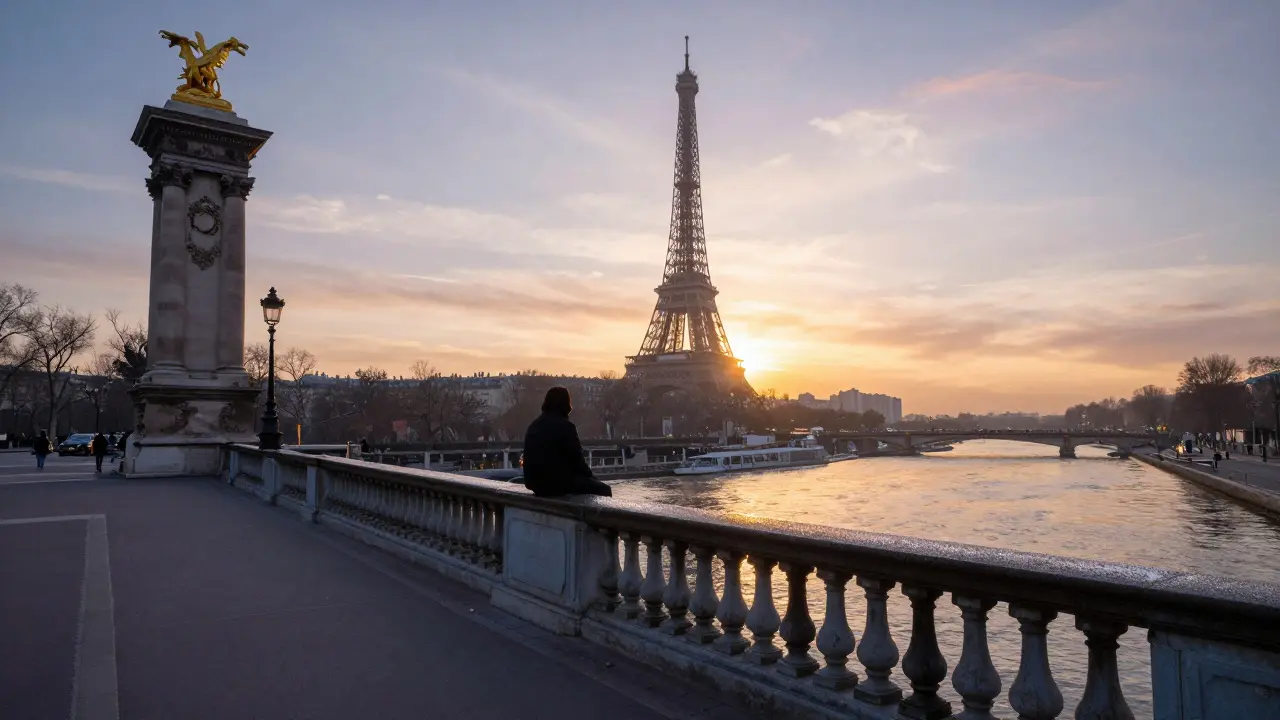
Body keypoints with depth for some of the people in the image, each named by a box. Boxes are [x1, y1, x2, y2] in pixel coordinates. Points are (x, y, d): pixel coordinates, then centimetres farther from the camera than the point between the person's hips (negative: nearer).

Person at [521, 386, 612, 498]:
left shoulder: (534, 426, 12)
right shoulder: (565, 426, -12)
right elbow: (576, 459, -11)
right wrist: (590, 475, 7)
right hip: (559, 482, -8)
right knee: (603, 489, 4)